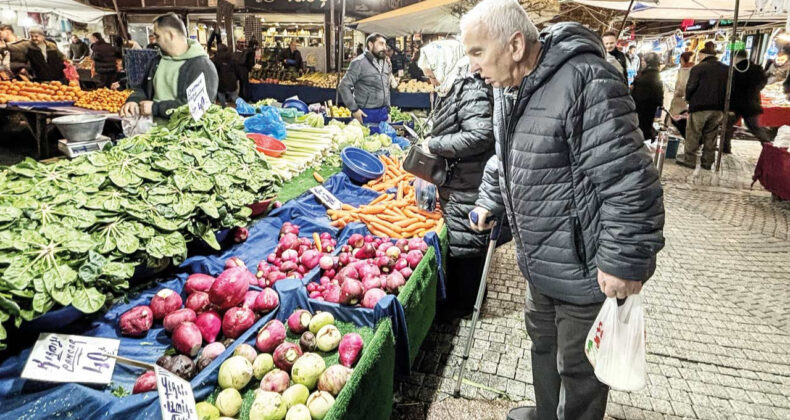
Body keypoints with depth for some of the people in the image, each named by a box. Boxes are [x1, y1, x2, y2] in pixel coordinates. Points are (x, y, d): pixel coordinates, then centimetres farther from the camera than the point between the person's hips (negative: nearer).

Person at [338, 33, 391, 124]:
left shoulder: (386, 63, 12)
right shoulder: (359, 63, -10)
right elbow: (344, 86, -13)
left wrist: (387, 109, 17)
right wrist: (354, 109, -15)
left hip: (383, 113, 7)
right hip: (365, 113, -6)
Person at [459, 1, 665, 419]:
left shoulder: (586, 82, -26)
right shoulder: (508, 85, 5)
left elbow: (628, 179, -27)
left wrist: (624, 262, -24)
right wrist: (490, 199, 20)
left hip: (584, 270, -9)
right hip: (539, 260, 9)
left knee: (578, 367, 10)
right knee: (542, 342, 28)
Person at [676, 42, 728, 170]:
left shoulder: (698, 68, -8)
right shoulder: (726, 69, 11)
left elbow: (690, 87, -11)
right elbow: (728, 89, 12)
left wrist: (689, 99, 6)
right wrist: (721, 103, 16)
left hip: (700, 107, -6)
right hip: (718, 108, 6)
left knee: (693, 135, 3)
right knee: (710, 136, 11)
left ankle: (689, 159, 6)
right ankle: (707, 162, 16)